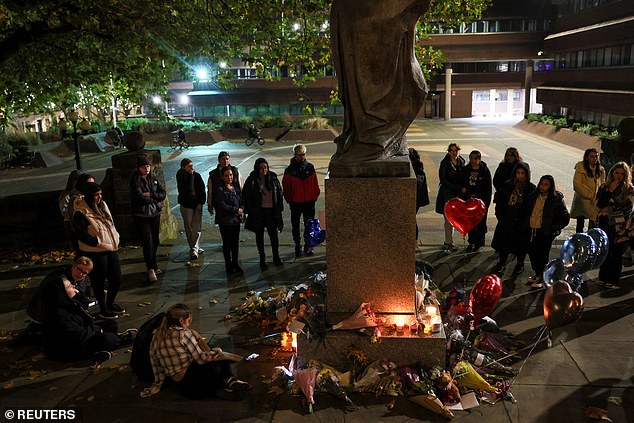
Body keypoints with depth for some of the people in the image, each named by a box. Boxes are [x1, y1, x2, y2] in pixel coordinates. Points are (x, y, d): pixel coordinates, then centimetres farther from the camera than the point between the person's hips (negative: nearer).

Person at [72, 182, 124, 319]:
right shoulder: (80, 214, -17)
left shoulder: (102, 205, 7)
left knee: (117, 279, 14)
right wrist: (100, 243, -19)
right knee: (99, 282, 8)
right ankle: (103, 310, 25)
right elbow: (82, 236, -20)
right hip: (95, 253, -8)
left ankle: (110, 303, 37)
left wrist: (115, 238, 9)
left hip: (111, 249, 8)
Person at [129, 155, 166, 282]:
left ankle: (153, 265, 25)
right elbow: (139, 197, -18)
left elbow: (163, 194, 3)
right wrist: (154, 199, -6)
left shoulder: (153, 179, 9)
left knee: (155, 241, 11)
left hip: (155, 213, 5)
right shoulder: (135, 180, -8)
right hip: (141, 215, -5)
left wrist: (150, 195, -13)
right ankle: (151, 269, -5)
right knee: (147, 242, -10)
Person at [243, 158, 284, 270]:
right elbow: (246, 196, -4)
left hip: (271, 211, 1)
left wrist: (279, 208, 4)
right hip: (258, 212, -1)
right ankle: (262, 259, 20)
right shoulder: (252, 180, -8)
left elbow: (279, 193, 8)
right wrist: (249, 211, -8)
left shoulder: (273, 178, -1)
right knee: (259, 235, 9)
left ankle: (276, 257, 22)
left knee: (274, 234, 6)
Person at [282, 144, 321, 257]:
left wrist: (315, 196, 2)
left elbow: (315, 184, 5)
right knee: (296, 226, 10)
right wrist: (289, 199, -3)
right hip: (295, 202, -1)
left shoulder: (310, 167, 1)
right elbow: (286, 186, -2)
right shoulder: (290, 170, -5)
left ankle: (308, 245, 22)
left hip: (309, 201, 1)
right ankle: (297, 246, 22)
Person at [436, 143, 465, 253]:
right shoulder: (444, 163, -8)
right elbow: (443, 180, -11)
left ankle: (448, 243, 18)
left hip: (457, 194, 5)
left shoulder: (461, 162, 8)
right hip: (447, 193, -5)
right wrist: (455, 187, -17)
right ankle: (448, 244, -3)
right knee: (449, 219, -8)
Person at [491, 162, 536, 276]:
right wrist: (501, 217, -3)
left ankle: (520, 264, 33)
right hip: (506, 222, 1)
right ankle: (501, 263, 25)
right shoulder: (508, 186, -1)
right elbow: (499, 202, 3)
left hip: (522, 223, -1)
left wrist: (525, 222, -13)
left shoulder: (531, 189, -7)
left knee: (521, 245, 13)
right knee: (504, 242, 9)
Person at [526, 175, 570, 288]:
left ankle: (542, 278, 13)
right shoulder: (534, 196, 7)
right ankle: (537, 273, 29)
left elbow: (565, 217, -5)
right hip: (532, 229, 5)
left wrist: (553, 228, -9)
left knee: (542, 254, 0)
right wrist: (527, 225, 14)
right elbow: (529, 212, 22)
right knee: (532, 251, 10)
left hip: (545, 232, -5)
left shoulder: (556, 199, -8)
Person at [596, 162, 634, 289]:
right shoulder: (604, 187, 9)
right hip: (605, 224, 3)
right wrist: (610, 191, -9)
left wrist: (610, 209, -6)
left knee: (617, 254, -1)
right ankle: (603, 279, 18)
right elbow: (599, 204, 0)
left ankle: (613, 281, 8)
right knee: (605, 252, 7)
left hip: (621, 226, -3)